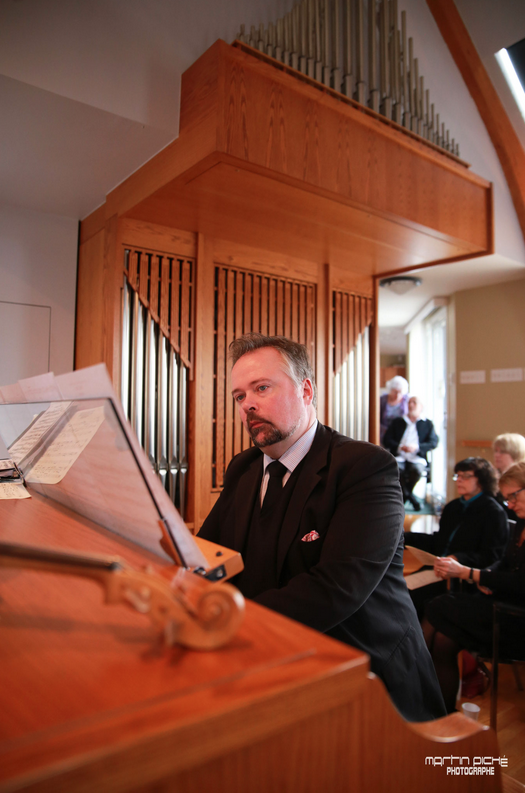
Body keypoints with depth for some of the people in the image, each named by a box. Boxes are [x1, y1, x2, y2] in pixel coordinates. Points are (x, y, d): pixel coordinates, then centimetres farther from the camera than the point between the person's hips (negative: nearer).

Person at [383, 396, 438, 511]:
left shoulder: (427, 424, 17)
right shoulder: (397, 422, 20)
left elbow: (433, 442, 3)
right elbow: (386, 440, 9)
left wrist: (417, 447, -15)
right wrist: (399, 447, -10)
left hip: (417, 458, -1)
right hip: (399, 457, 1)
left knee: (417, 470, -35)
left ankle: (404, 496, -9)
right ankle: (410, 497, -11)